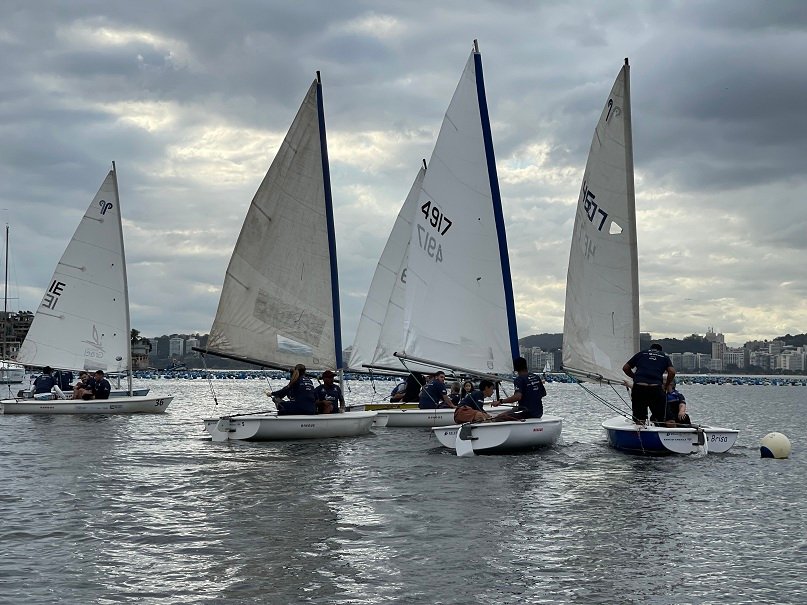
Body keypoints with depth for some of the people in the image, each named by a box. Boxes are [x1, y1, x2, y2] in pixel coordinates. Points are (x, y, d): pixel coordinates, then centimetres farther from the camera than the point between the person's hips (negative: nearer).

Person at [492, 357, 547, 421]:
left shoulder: (519, 379, -12)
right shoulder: (537, 377, 10)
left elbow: (517, 397, -26)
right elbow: (543, 394, 19)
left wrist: (500, 402, -22)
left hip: (527, 412, -8)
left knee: (497, 418, -13)